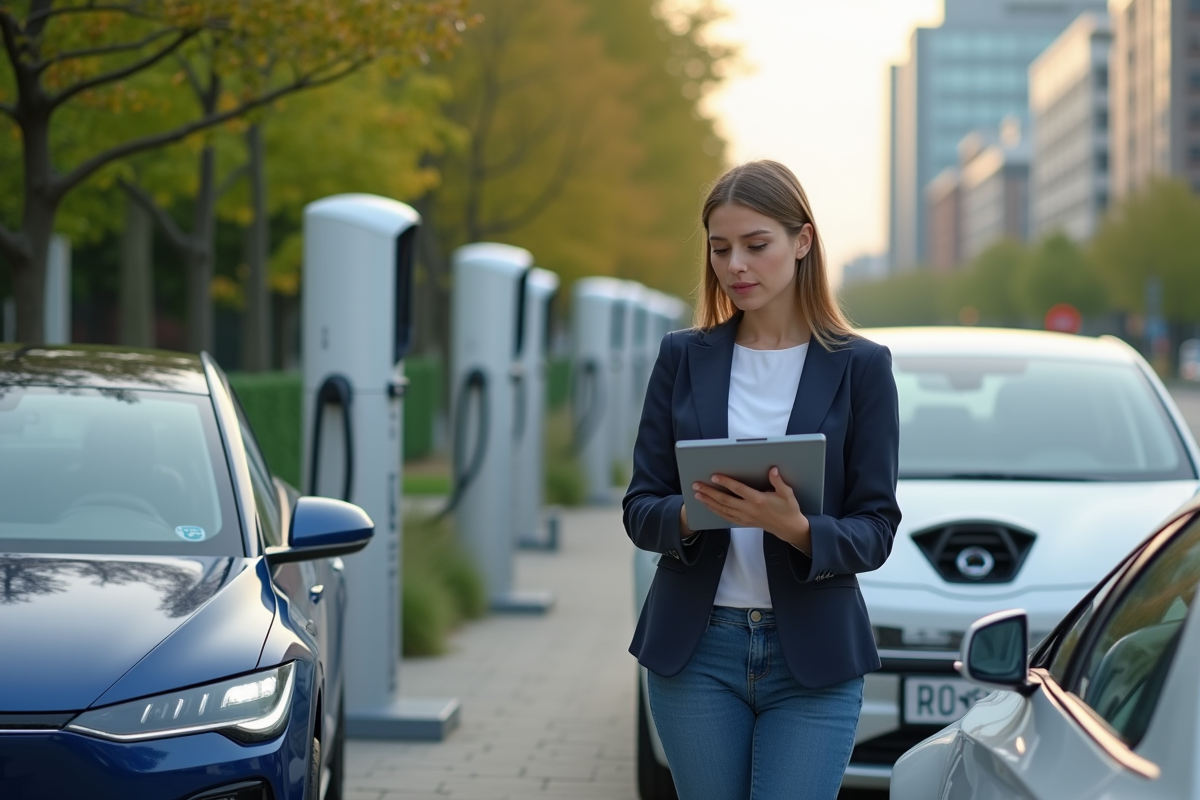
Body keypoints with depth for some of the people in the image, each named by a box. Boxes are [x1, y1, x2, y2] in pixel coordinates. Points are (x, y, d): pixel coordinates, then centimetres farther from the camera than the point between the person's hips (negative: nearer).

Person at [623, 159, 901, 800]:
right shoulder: (683, 357, 6)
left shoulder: (860, 366, 0)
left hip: (813, 657, -2)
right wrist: (692, 513, -17)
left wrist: (796, 528, -21)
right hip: (694, 650, 2)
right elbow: (640, 508, 5)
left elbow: (876, 529, -1)